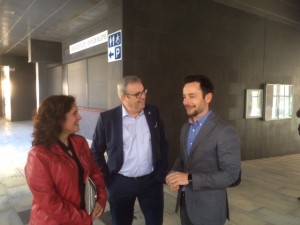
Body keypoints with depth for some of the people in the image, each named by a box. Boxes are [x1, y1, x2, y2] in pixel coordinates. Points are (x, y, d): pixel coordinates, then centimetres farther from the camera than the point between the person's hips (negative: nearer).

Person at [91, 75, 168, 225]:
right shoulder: (107, 118, -10)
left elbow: (163, 145, 6)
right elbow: (96, 152, -1)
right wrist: (107, 179, -4)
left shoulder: (153, 113, -2)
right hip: (120, 183, -1)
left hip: (151, 181, 2)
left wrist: (161, 174, 2)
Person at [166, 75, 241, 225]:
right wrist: (174, 174, -8)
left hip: (208, 208, -6)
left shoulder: (225, 131, -19)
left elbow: (231, 176, -21)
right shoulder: (185, 128, 4)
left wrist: (190, 178, -26)